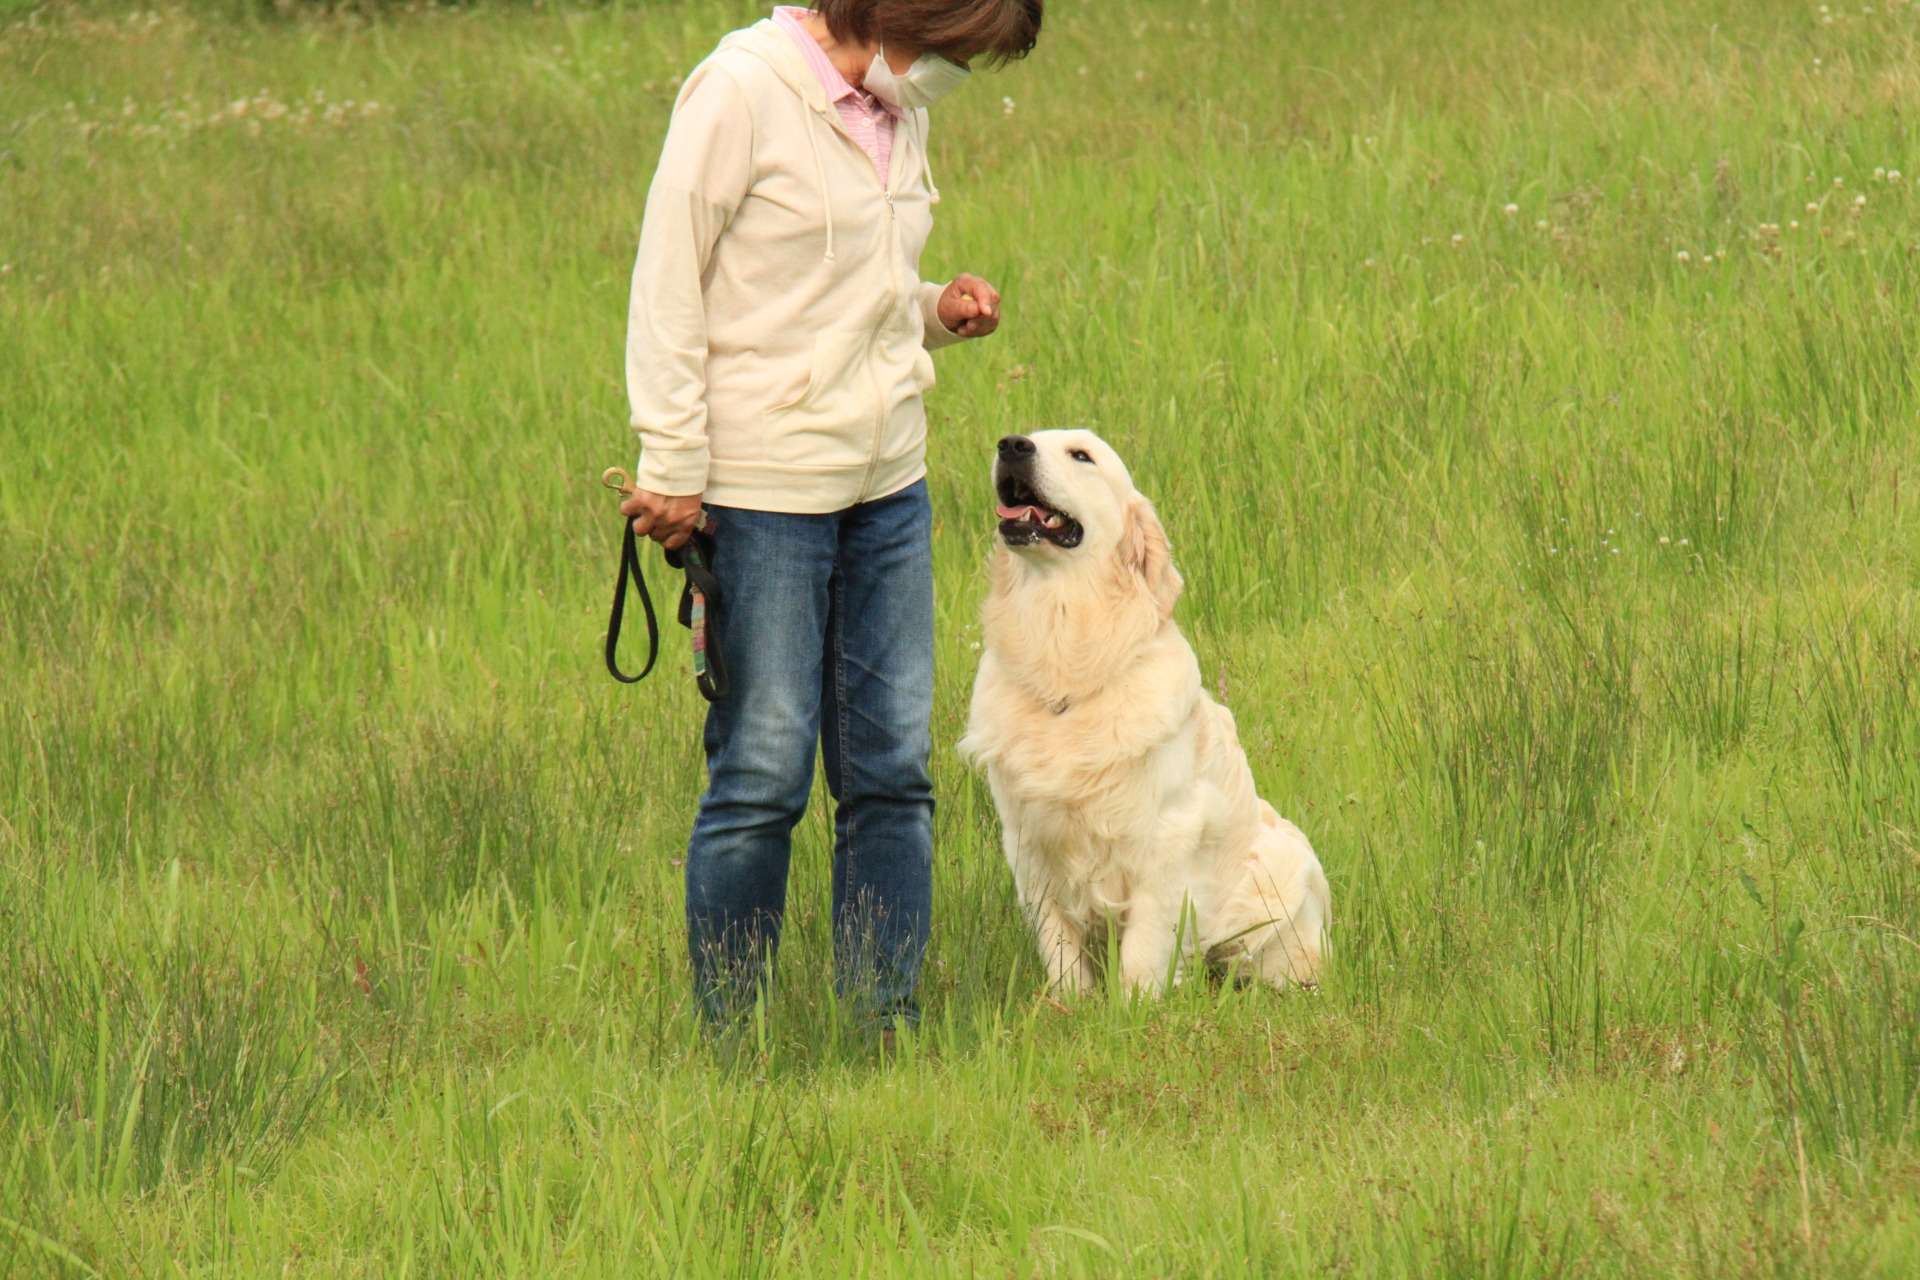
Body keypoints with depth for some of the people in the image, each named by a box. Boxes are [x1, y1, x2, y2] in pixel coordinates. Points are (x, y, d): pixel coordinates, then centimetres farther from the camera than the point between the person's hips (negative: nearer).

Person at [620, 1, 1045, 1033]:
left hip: (888, 487, 7)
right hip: (765, 487, -7)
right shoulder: (741, 91, -11)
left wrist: (936, 311, 3)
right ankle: (729, 1040, 6)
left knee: (893, 768, 5)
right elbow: (668, 281, -10)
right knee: (766, 772, -4)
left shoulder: (897, 113, 12)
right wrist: (672, 465, -14)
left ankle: (885, 1024, 10)